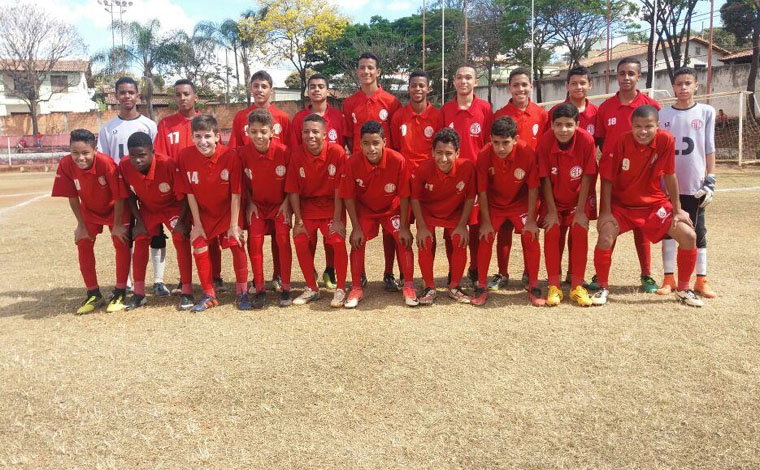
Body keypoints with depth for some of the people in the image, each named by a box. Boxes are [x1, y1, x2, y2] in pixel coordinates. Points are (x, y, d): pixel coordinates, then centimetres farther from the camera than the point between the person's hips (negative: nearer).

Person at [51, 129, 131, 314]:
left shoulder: (106, 164, -36)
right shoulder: (65, 165, -25)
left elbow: (119, 197, -26)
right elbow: (72, 197, -12)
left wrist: (117, 225, -19)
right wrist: (81, 225, -6)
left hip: (114, 209, -4)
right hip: (89, 210, 4)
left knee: (121, 243, -10)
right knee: (83, 245, 0)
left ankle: (120, 293, 3)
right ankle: (93, 295, 12)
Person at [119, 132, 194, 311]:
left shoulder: (168, 164, -35)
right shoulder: (124, 166, -24)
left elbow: (183, 195, -22)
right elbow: (130, 196, -6)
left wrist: (181, 221, -25)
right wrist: (138, 221, -9)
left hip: (173, 207, -4)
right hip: (147, 210, 4)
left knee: (181, 240, -18)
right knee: (140, 242, -2)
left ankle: (187, 292, -11)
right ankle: (139, 293, 10)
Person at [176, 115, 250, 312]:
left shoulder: (230, 157, -25)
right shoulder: (185, 156, -19)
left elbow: (236, 193, -18)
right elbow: (190, 193, -12)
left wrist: (234, 225, -16)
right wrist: (197, 224, -9)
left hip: (228, 211, -2)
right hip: (203, 213, 2)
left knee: (237, 246, -9)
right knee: (199, 248, -1)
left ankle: (242, 292, 9)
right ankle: (209, 296, 15)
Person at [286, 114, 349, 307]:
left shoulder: (336, 152, -17)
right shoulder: (296, 155, -10)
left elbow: (339, 189, -15)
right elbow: (293, 191, -6)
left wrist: (337, 220, -15)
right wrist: (298, 221, -8)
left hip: (332, 206, -2)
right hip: (307, 207, 2)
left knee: (338, 241, -19)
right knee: (301, 242, -11)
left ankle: (340, 289, 0)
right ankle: (311, 288, 10)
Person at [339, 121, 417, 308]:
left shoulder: (398, 161, -30)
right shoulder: (352, 163, -27)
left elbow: (404, 196, -20)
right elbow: (349, 197, -15)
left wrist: (403, 227, -16)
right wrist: (356, 228, -14)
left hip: (392, 208, -1)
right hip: (364, 209, 1)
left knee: (404, 240, -12)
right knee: (357, 242, -9)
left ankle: (409, 287, 1)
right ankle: (356, 289, 4)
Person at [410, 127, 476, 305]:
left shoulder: (467, 167, -27)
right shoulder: (423, 169, -28)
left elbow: (470, 197, -12)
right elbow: (415, 198, -13)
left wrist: (462, 225, -10)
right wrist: (422, 227, -12)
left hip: (455, 214, 1)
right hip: (428, 213, -1)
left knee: (460, 242, -14)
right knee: (425, 244, -16)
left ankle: (454, 287, 6)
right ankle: (430, 288, 2)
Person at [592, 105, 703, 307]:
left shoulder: (666, 141, -15)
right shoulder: (621, 143, -20)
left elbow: (669, 175, -5)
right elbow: (607, 179, -13)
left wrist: (678, 210, -1)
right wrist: (605, 213, -16)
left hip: (655, 204, 2)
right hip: (621, 205, -2)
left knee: (689, 236, -10)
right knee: (605, 238, -24)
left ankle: (683, 289, 11)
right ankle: (603, 287, 0)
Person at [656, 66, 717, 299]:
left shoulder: (706, 112, 1)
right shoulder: (663, 114, 3)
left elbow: (709, 149, 1)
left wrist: (711, 181, -4)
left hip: (695, 184, -1)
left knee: (698, 231, 6)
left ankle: (701, 280, 13)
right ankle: (669, 279, 14)